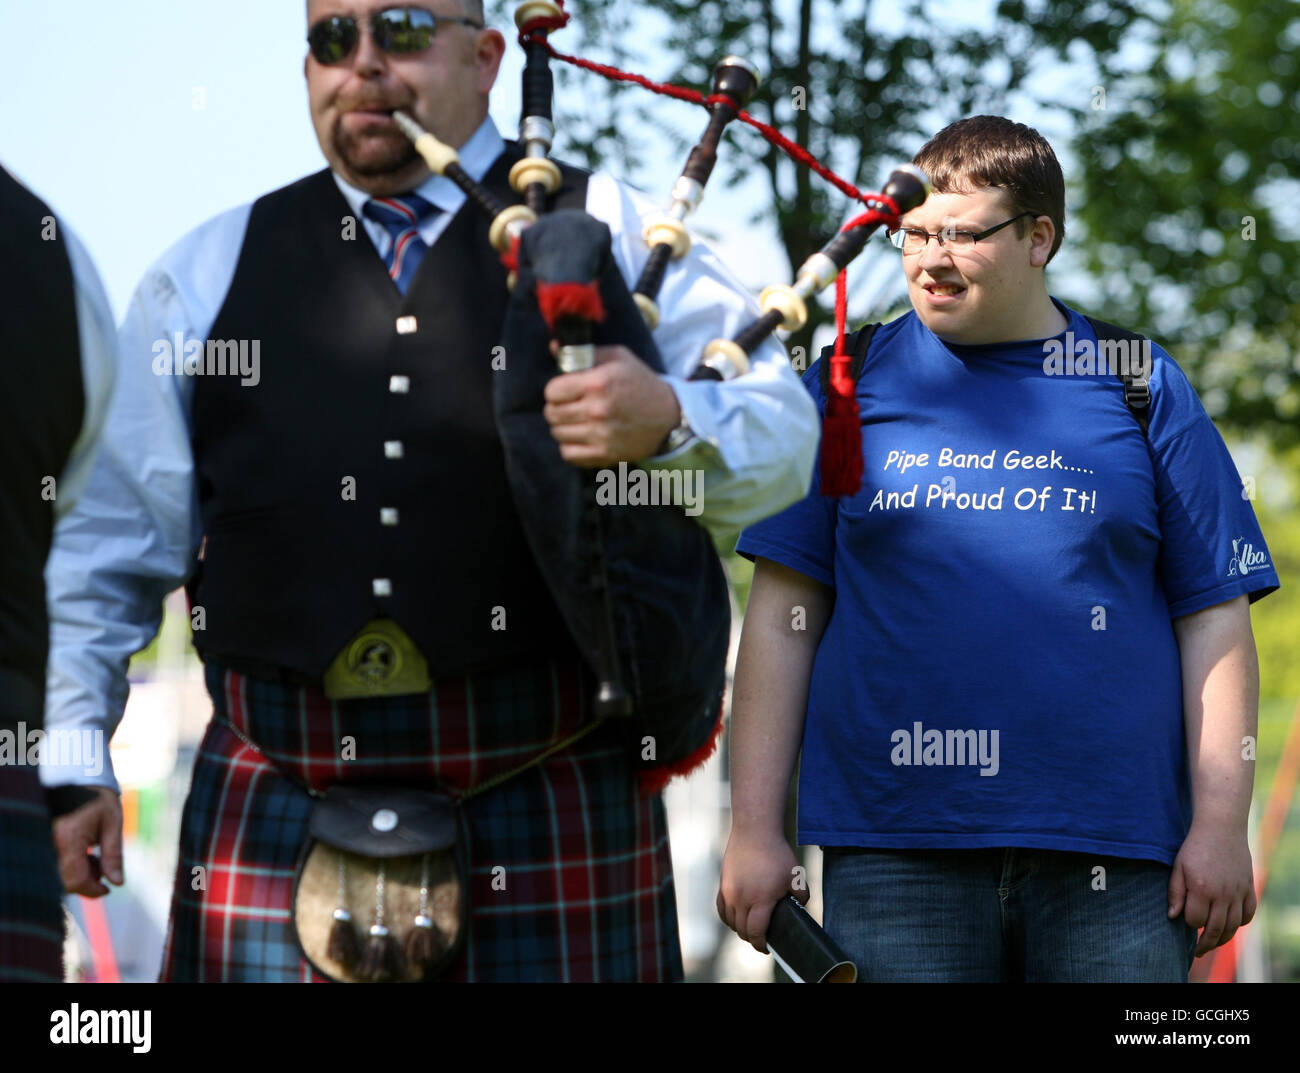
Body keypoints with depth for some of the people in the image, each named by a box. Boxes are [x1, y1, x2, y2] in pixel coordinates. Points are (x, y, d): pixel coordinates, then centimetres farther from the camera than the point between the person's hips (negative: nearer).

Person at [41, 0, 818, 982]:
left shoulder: (610, 235, 9)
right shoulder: (209, 272, 14)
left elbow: (783, 437, 2)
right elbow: (111, 540, 14)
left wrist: (667, 420, -20)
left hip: (545, 804, -1)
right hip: (273, 817, 1)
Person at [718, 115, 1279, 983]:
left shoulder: (1141, 389, 9)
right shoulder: (848, 388, 10)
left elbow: (1214, 619, 6)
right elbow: (785, 616, 8)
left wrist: (1220, 827, -2)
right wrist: (755, 830, 1)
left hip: (1114, 855, 0)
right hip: (893, 853, 0)